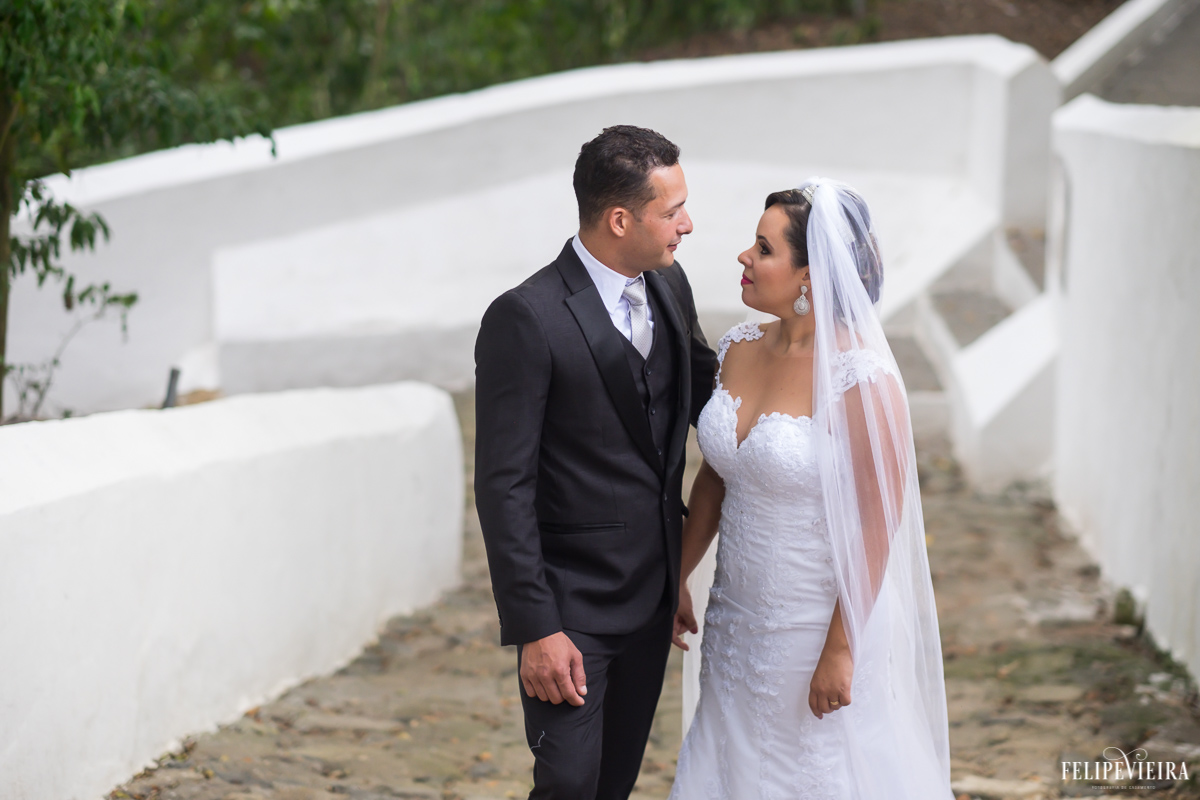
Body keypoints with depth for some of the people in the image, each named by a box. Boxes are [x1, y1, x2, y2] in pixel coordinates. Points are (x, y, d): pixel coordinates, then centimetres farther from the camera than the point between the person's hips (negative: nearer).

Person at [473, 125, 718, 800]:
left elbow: (709, 399, 20)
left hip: (652, 594, 7)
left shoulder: (669, 287, 4)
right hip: (572, 607, -7)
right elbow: (504, 489, -18)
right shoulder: (527, 320, -19)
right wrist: (535, 628, -20)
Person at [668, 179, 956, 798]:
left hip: (821, 626, -6)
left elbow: (877, 522, -18)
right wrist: (678, 578, 17)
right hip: (737, 625, 6)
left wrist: (841, 649, -18)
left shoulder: (861, 378, -20)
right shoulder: (738, 350, 1)